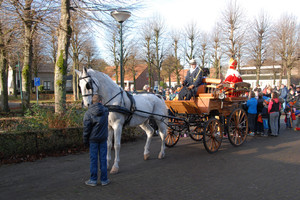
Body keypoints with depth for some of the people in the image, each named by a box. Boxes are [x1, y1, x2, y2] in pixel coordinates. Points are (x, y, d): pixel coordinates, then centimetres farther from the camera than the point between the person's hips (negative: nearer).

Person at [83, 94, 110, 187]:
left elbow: (86, 128, -7)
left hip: (93, 139, -2)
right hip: (103, 138, 2)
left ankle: (93, 180, 11)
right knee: (103, 158, 8)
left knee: (93, 159, 5)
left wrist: (85, 140, 2)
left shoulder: (88, 113, -9)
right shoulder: (105, 111, -1)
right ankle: (104, 179, 14)